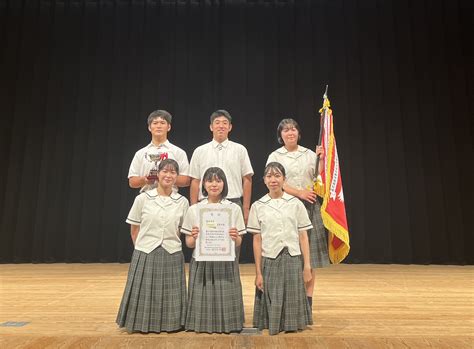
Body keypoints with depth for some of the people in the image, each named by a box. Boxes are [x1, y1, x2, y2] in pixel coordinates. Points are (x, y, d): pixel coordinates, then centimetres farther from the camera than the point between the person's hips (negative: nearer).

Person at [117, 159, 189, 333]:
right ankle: (144, 325, 27)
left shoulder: (182, 202, 1)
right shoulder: (142, 198, -2)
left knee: (169, 297, 7)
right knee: (145, 296, 6)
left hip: (172, 256, 1)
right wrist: (142, 248, 6)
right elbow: (134, 230, 6)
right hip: (145, 255, 0)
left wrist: (171, 243, 8)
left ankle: (168, 324, 27)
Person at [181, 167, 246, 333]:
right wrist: (194, 237, -17)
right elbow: (189, 244, 4)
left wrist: (235, 237, -17)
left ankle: (226, 325, 26)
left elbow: (238, 243, 5)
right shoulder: (194, 209, 2)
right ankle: (202, 324, 26)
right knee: (202, 298, 4)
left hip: (226, 262, 0)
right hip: (201, 262, 0)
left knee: (225, 298, 3)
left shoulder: (234, 208, 2)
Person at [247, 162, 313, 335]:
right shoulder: (258, 206, 1)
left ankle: (291, 324, 28)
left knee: (292, 297, 8)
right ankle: (273, 325, 27)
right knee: (272, 300, 6)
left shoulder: (295, 204, 1)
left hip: (293, 259, 0)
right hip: (269, 260, 0)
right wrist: (258, 272, -1)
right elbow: (257, 241, 1)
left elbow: (303, 237, 3)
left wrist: (307, 265, -2)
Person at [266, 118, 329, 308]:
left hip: (310, 206, 2)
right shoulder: (275, 156, 4)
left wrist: (322, 160, -6)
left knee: (310, 250, 3)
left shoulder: (310, 154, 11)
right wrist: (300, 193, -14)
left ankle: (308, 296, 14)